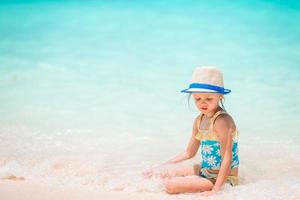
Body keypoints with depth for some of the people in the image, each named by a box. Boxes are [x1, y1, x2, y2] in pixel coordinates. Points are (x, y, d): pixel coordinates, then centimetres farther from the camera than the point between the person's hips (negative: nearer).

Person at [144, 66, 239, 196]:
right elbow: (189, 153, 15)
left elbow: (227, 158, -26)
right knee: (164, 174, 13)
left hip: (223, 178, -9)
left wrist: (215, 190, -32)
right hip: (205, 171, 9)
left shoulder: (222, 121, -23)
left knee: (171, 185, -23)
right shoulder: (199, 120, 5)